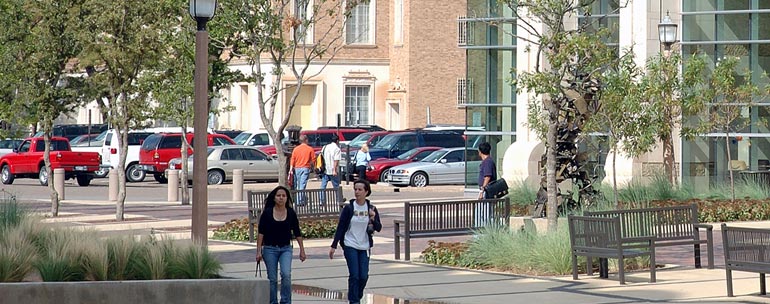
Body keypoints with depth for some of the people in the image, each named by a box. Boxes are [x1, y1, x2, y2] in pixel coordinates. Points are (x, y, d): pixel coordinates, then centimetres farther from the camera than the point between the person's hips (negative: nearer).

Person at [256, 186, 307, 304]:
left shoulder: (291, 213, 1)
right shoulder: (267, 213, -4)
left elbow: (297, 233, 8)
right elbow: (261, 233, -1)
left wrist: (302, 250, 8)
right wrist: (258, 251, -6)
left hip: (286, 249, 0)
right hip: (270, 249, 0)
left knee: (286, 274, -18)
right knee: (272, 278, 3)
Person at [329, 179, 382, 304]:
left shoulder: (371, 209, 1)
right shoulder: (348, 208, -5)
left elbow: (379, 228, 1)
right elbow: (340, 228, -2)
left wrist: (373, 219, -20)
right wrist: (334, 246, -5)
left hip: (364, 247, 2)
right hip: (350, 246, -2)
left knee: (364, 276, 2)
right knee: (354, 276, -8)